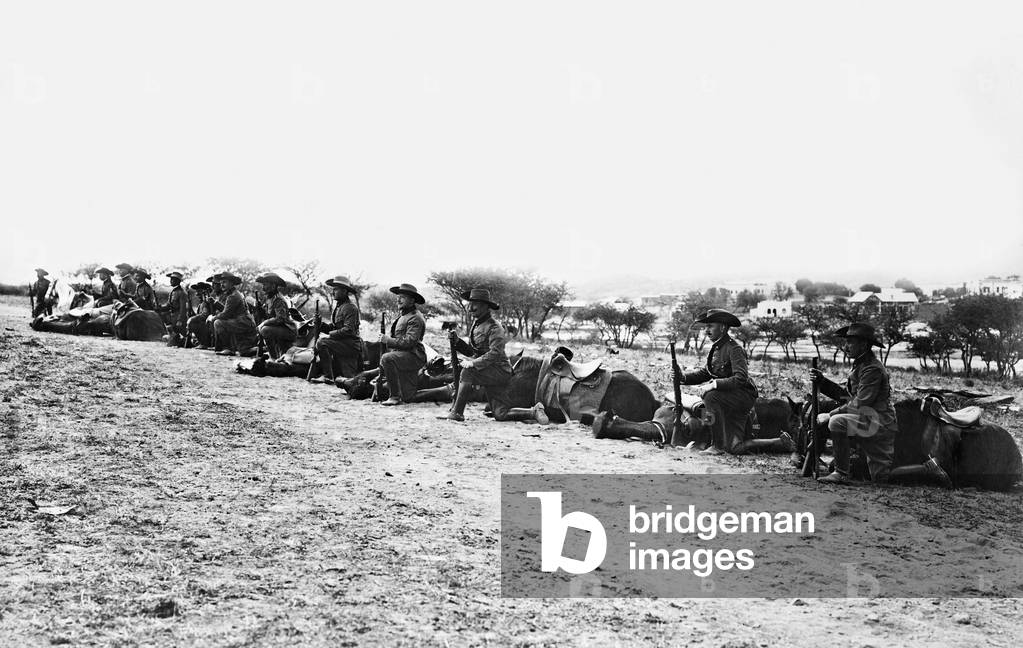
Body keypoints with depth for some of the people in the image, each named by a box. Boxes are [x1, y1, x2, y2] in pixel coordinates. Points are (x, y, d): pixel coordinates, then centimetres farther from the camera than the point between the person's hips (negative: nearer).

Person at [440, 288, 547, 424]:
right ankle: (534, 412, 15)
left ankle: (456, 413, -17)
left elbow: (495, 353, -25)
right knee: (501, 415, 3)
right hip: (488, 374, 9)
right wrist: (457, 341, 0)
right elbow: (471, 351, 15)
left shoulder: (494, 327, -15)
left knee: (467, 372, -25)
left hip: (499, 371, -9)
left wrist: (473, 363, -26)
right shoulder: (476, 324, 12)